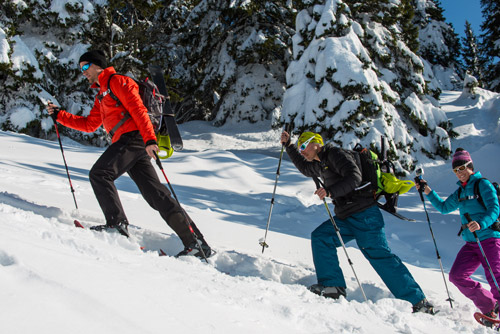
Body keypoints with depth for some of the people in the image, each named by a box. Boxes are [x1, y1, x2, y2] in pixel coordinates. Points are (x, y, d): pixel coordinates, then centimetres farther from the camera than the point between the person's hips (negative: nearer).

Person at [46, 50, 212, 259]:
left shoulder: (117, 81, 3)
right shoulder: (101, 96, 31)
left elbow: (138, 109, -10)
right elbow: (89, 124, 32)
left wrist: (150, 139, -21)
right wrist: (59, 115, 26)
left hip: (133, 138, -8)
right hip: (127, 142, 8)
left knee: (99, 173, -14)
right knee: (154, 193, -1)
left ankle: (117, 223, -19)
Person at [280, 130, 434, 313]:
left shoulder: (336, 154, -6)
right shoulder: (321, 165, 22)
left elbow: (354, 177, -21)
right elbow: (304, 168, 44)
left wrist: (329, 191, -30)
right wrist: (288, 146, 39)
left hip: (365, 216, -9)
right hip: (345, 218, 9)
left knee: (379, 255, -14)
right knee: (320, 237, -7)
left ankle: (418, 301, -12)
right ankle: (333, 285, -11)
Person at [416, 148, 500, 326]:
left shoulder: (483, 184, -5)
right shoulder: (460, 192, 16)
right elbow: (444, 207, 26)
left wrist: (481, 223, -32)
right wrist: (429, 193, 15)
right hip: (471, 243, 7)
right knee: (457, 275, -5)